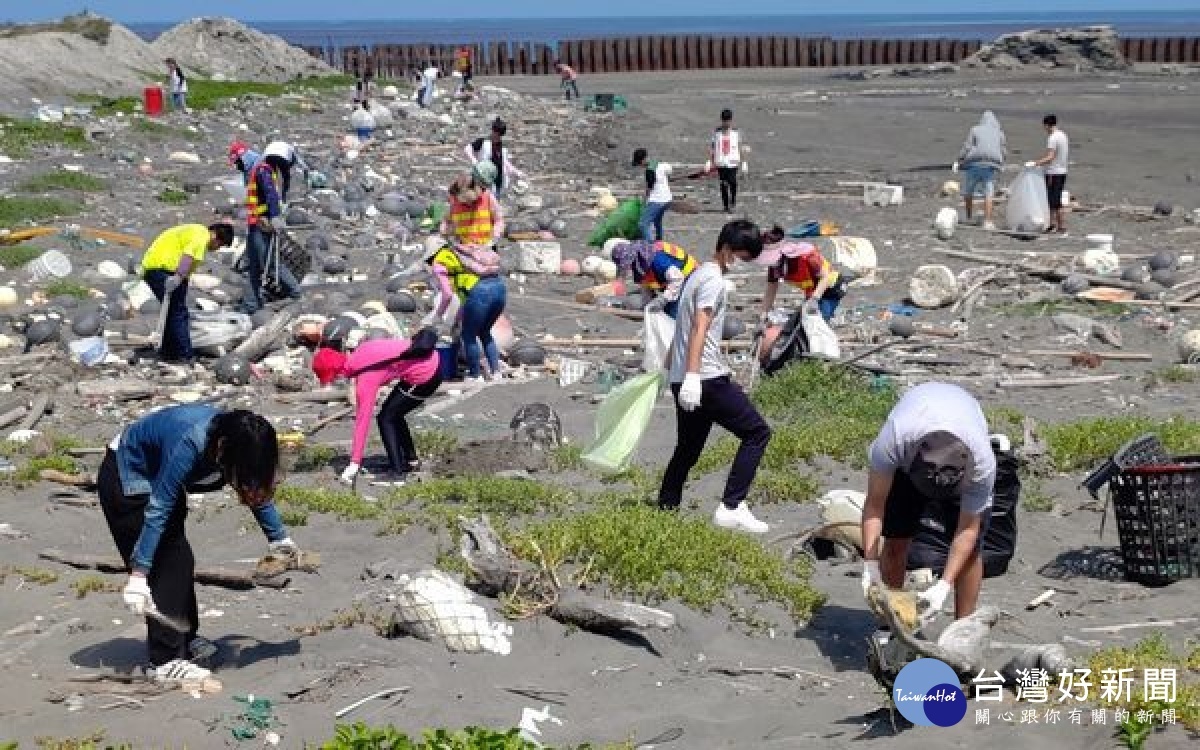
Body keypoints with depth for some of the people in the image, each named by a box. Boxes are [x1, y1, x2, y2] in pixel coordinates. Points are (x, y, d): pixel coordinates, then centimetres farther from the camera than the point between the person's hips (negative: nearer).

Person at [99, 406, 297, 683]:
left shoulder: (234, 437, -15)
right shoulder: (190, 444, -39)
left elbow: (258, 488, 4)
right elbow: (158, 508, -37)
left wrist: (279, 537, 12)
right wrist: (138, 574, -37)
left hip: (154, 478, 8)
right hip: (125, 480, -8)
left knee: (179, 560, 12)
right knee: (167, 562, -14)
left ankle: (185, 640, 29)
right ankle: (167, 661, -13)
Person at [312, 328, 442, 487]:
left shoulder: (365, 380, -18)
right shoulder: (359, 353, 1)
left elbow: (362, 422, -15)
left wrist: (354, 463, -11)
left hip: (425, 377, -9)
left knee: (386, 419, -1)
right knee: (394, 414, 21)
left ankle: (398, 475, -2)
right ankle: (412, 462, 34)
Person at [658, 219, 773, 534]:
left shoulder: (698, 274, 21)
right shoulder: (714, 279, -10)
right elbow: (699, 328, -21)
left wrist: (671, 367, 36)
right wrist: (692, 375, -29)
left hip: (686, 380, 10)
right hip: (706, 378, -10)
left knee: (688, 449, 16)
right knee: (757, 432, -6)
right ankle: (731, 508, -11)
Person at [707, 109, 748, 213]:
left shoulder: (735, 132, 5)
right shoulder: (717, 132, 5)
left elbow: (740, 146, 11)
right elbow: (712, 147, 8)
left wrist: (741, 161, 9)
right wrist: (711, 161, 2)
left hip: (733, 162, -1)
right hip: (721, 162, 1)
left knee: (732, 182, -11)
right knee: (723, 184, 2)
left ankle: (733, 203, 4)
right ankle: (726, 205, 10)